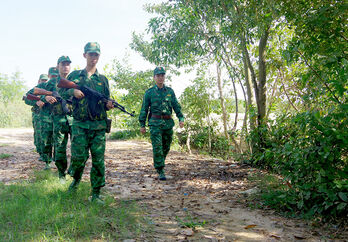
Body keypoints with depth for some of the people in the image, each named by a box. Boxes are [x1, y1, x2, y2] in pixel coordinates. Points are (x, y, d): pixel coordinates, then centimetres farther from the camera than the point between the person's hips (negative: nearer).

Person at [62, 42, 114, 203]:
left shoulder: (103, 79, 14)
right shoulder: (75, 75, 10)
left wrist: (108, 105, -6)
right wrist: (73, 92, -9)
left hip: (99, 125, 1)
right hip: (80, 125, -1)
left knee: (98, 160, -1)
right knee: (78, 157, -3)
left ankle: (96, 194, 8)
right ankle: (76, 180, 30)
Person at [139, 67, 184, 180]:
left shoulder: (170, 91, 11)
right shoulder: (149, 92, 4)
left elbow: (176, 106, 11)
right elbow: (144, 109, 6)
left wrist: (181, 118, -3)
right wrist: (142, 124, 2)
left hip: (168, 123, 3)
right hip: (155, 123, -3)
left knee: (166, 147, 10)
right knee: (157, 147, -9)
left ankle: (159, 163, 34)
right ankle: (160, 171, -6)